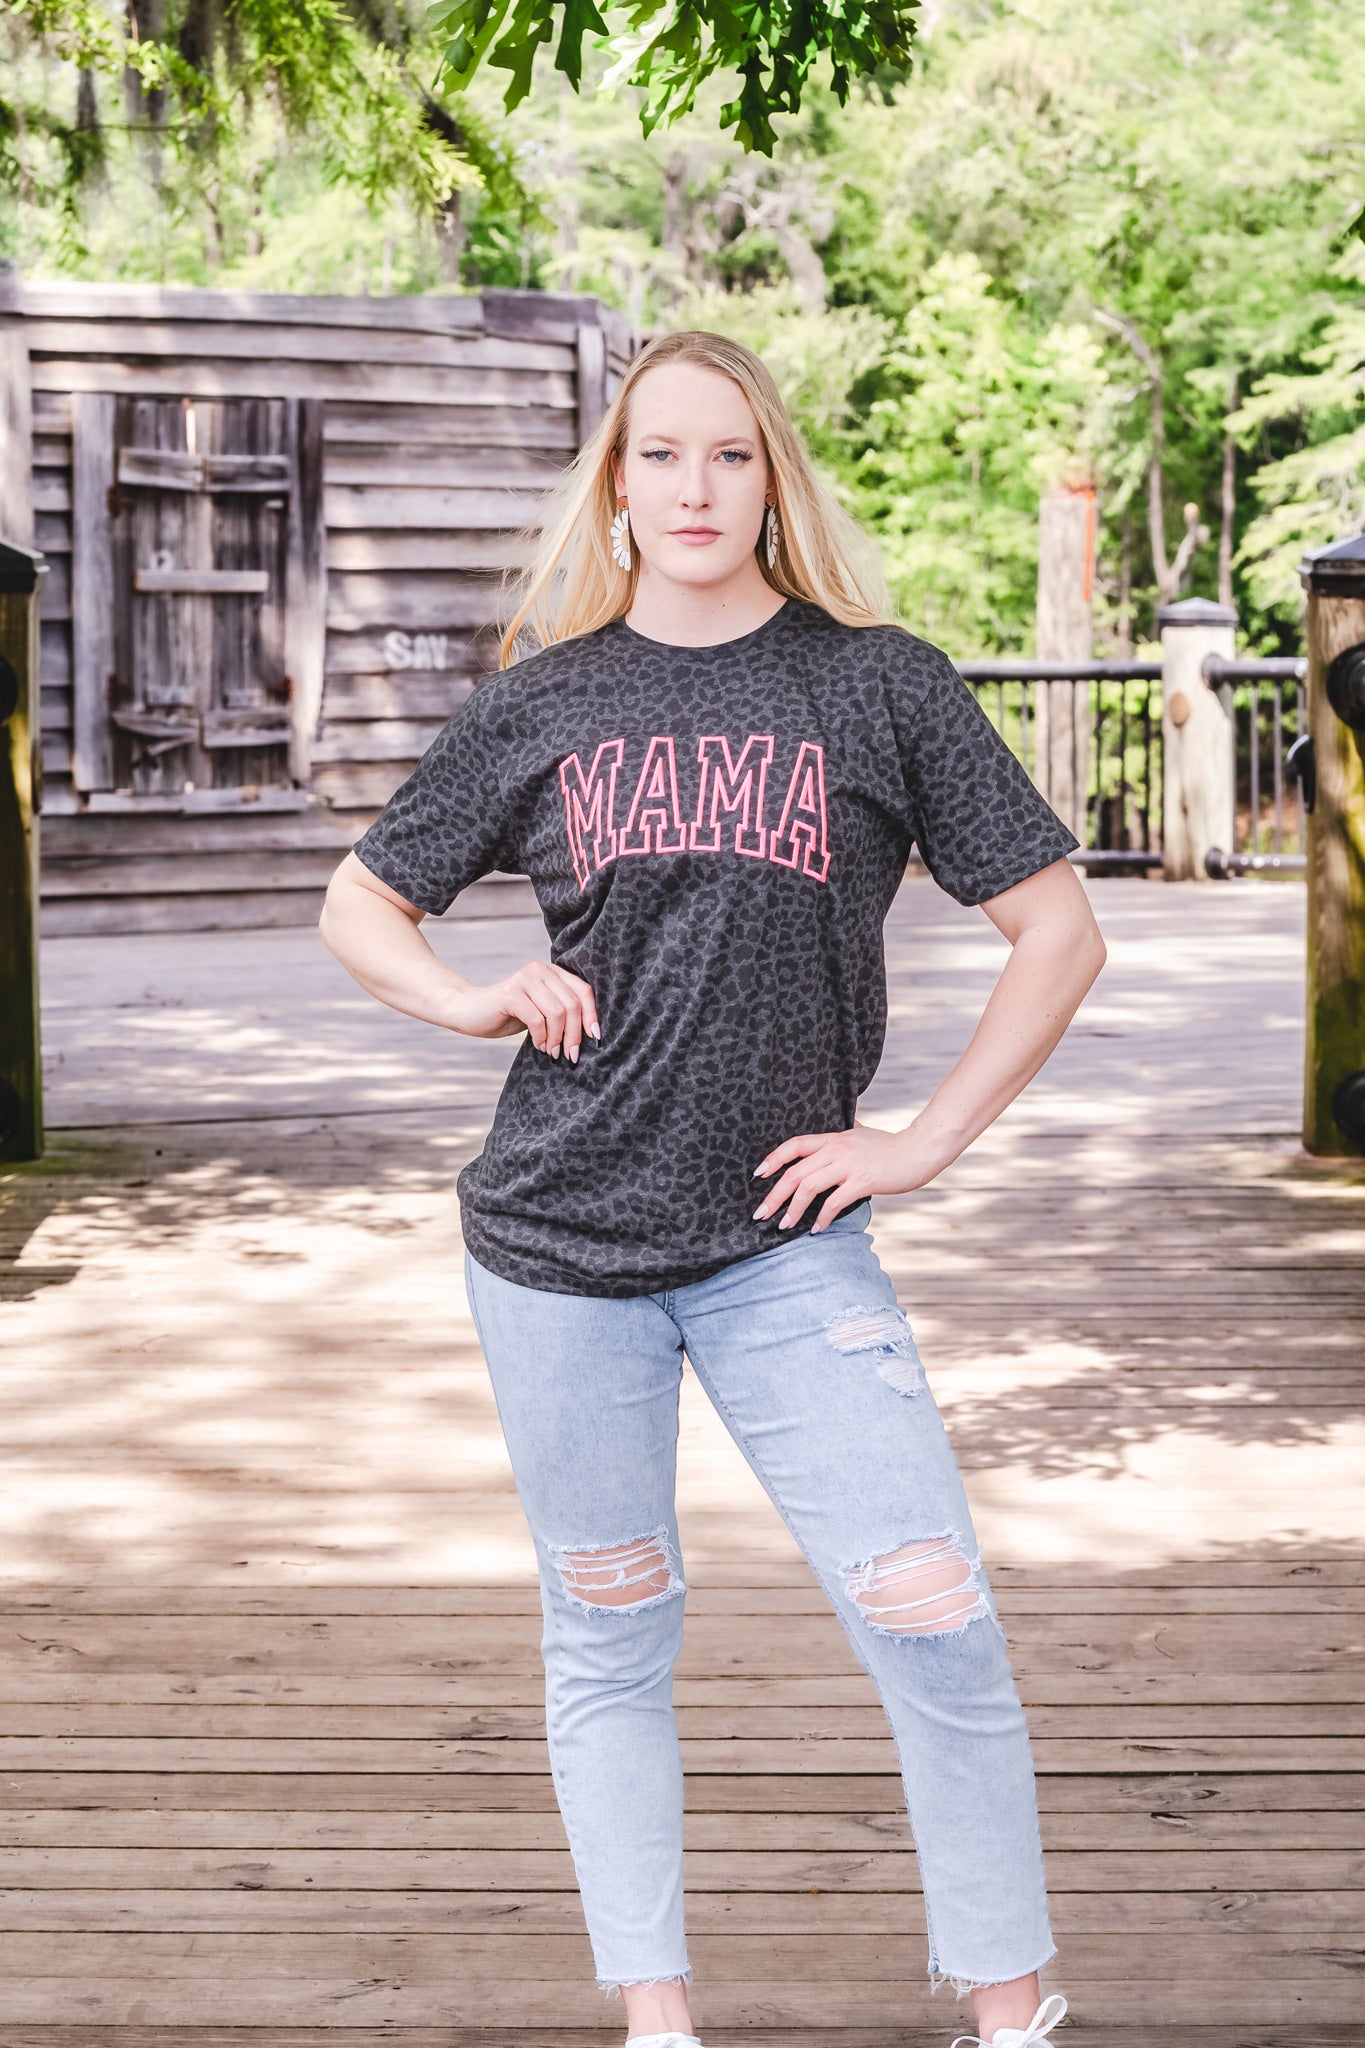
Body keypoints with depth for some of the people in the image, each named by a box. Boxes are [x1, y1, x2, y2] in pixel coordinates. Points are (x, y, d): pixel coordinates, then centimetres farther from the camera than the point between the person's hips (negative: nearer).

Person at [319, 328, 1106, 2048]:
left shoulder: (878, 683, 0)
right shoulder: (542, 704, 5)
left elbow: (1059, 931, 2)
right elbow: (359, 905, 16)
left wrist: (925, 1140, -3)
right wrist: (480, 1002, -2)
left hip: (788, 1244, -1)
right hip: (557, 1247, 2)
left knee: (940, 1631, -7)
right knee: (608, 1647, 10)